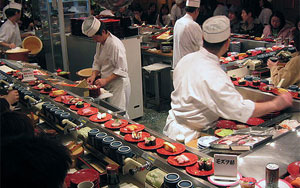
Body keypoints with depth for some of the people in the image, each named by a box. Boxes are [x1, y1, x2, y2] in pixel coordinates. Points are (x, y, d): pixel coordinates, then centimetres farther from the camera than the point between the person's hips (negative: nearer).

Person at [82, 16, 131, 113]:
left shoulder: (115, 44, -20)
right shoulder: (100, 43, 8)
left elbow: (121, 70, -22)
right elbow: (97, 62, 16)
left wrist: (106, 80, -24)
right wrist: (93, 76, -1)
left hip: (118, 84, -8)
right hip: (106, 85, 8)